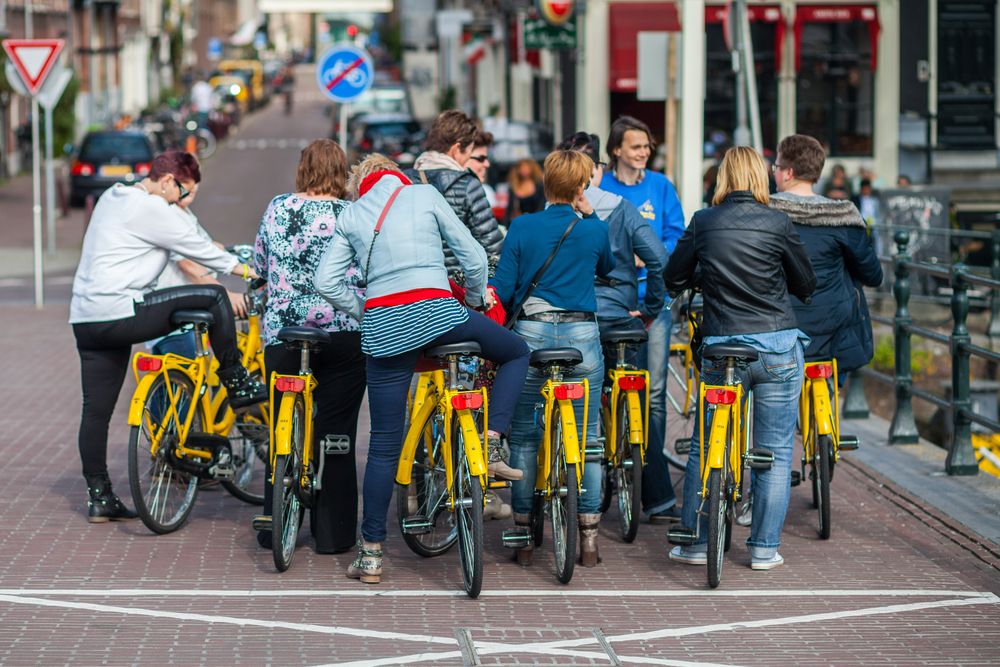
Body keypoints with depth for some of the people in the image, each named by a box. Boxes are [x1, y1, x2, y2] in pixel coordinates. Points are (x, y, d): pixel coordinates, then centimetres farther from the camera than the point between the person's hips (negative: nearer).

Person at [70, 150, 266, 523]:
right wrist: (240, 268, 10)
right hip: (119, 313, -10)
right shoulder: (149, 208, -10)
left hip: (85, 319, 10)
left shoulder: (113, 198, 20)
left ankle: (99, 498, 13)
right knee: (214, 298, -6)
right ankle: (238, 386, 4)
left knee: (96, 410, 10)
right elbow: (192, 247, -4)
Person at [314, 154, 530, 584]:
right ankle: (492, 445, 6)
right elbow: (474, 258, 8)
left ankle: (371, 553, 9)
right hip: (438, 312, -3)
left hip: (382, 328, 3)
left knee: (384, 442, 9)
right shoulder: (424, 195, 11)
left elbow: (326, 282, 7)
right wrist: (476, 301, 25)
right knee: (517, 352, 23)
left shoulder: (351, 215, 17)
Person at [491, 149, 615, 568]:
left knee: (523, 438, 8)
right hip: (582, 336, 0)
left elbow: (502, 289, -3)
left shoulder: (522, 227, -2)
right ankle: (589, 538, 6)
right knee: (586, 438, 6)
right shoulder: (594, 230, 1)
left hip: (531, 335, 0)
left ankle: (523, 536, 9)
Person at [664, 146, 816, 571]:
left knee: (703, 449, 13)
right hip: (778, 348, -1)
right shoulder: (777, 223, -5)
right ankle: (765, 549, 8)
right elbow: (806, 285, 6)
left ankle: (695, 544, 14)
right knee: (776, 452, 8)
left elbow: (673, 280, 7)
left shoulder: (703, 223, -1)